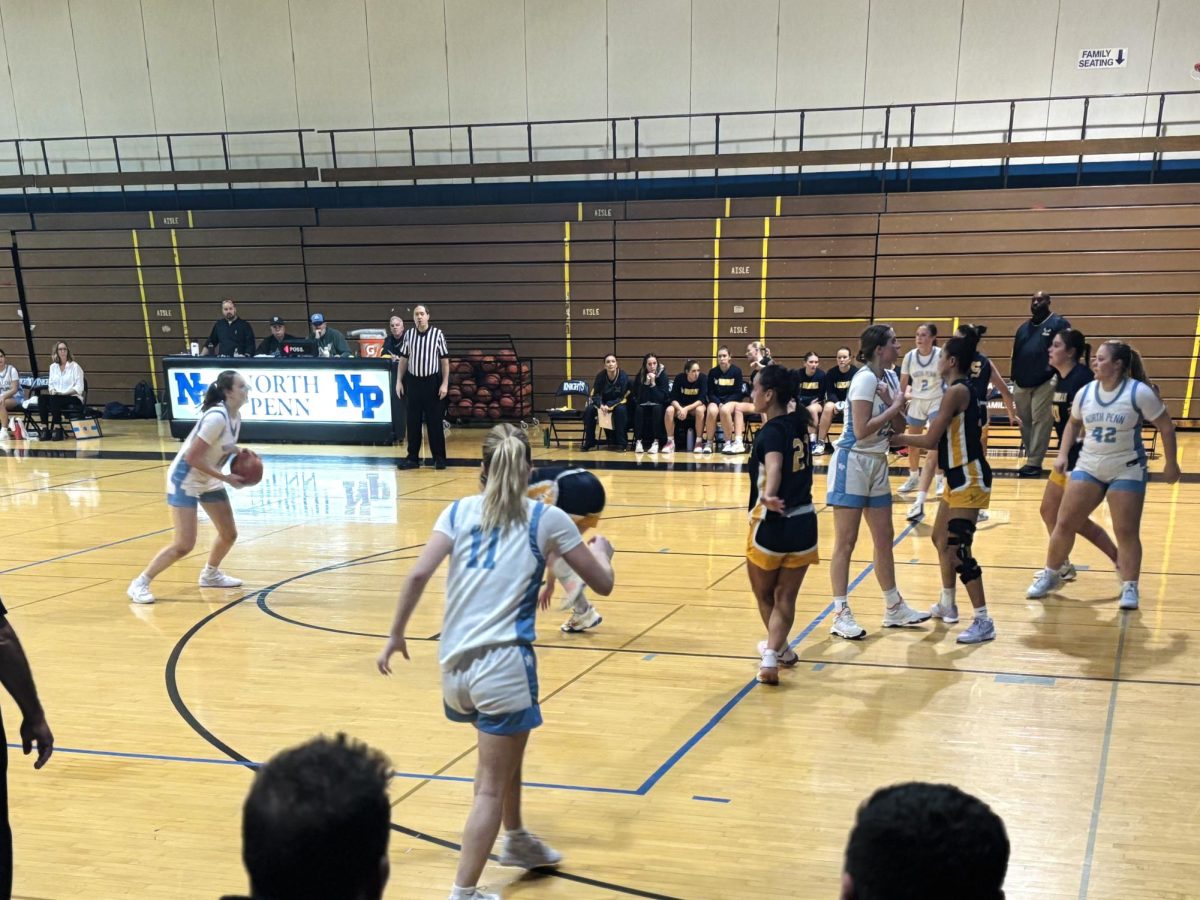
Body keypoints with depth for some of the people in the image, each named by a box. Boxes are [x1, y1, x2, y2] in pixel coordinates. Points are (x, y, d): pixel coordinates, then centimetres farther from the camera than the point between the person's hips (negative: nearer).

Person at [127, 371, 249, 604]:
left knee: (229, 534, 12)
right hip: (185, 480, -9)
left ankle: (210, 575, 36)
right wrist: (226, 478, -23)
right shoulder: (216, 417, -28)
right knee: (184, 545, -13)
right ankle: (140, 584, 2)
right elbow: (192, 457, -27)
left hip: (208, 480, 9)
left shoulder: (235, 416, -1)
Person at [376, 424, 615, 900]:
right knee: (491, 786, 6)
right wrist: (601, 550, 29)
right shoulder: (547, 518, 2)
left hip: (455, 664, 5)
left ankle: (517, 841, 49)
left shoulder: (459, 510, 7)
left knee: (505, 754, 30)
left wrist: (396, 635, 6)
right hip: (503, 663, -5)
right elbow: (602, 584, 8)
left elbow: (418, 575, -5)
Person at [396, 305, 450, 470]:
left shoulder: (437, 334, -5)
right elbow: (403, 359, 12)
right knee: (413, 421, 6)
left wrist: (445, 384, -8)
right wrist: (399, 381, 7)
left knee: (434, 421, 1)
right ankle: (413, 457, 14)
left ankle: (439, 457, 10)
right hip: (413, 382, 3)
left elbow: (445, 360, -3)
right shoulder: (408, 334, 4)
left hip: (432, 382, -3)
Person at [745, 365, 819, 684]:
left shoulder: (771, 432, -18)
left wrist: (769, 496, -54)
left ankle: (780, 651, 33)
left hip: (772, 524, -6)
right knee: (785, 598, 8)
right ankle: (772, 654, -7)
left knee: (764, 594, 19)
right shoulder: (798, 423, 4)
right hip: (804, 524, 6)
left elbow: (774, 466, -39)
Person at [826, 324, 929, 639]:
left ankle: (894, 609, 25)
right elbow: (861, 431, -23)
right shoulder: (865, 378, -16)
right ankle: (840, 614, 5)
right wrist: (894, 406, -14)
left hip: (877, 463, 8)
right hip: (852, 462, -8)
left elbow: (899, 426, 9)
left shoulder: (890, 377, 8)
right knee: (845, 542, -2)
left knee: (884, 538, 14)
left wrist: (891, 402, -9)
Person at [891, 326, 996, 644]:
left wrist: (896, 438, -4)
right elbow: (942, 438, 11)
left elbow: (930, 440, -17)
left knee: (957, 550, -11)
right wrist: (903, 438, 8)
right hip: (959, 478, 11)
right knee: (941, 539, 20)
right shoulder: (963, 389, 12)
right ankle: (947, 605, 35)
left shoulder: (956, 391, -17)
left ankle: (984, 622, -6)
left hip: (970, 479, -11)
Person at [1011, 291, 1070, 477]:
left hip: (1045, 383, -7)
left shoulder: (1059, 323, -1)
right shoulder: (1023, 327, 19)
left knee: (1040, 422, -6)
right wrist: (1014, 377, 15)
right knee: (1025, 422, 11)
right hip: (1022, 384, 7)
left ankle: (1034, 463, -5)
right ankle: (1031, 459, 22)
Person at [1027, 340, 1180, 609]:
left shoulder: (1139, 393, -13)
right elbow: (1073, 424, 17)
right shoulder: (1085, 392, 0)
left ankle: (1130, 588, 9)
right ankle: (1050, 576, 20)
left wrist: (1171, 464, -5)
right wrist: (1063, 454, 6)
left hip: (1127, 471, -4)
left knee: (1127, 532, -3)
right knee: (1064, 523, 3)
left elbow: (1166, 427, -6)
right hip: (1088, 468, 4)